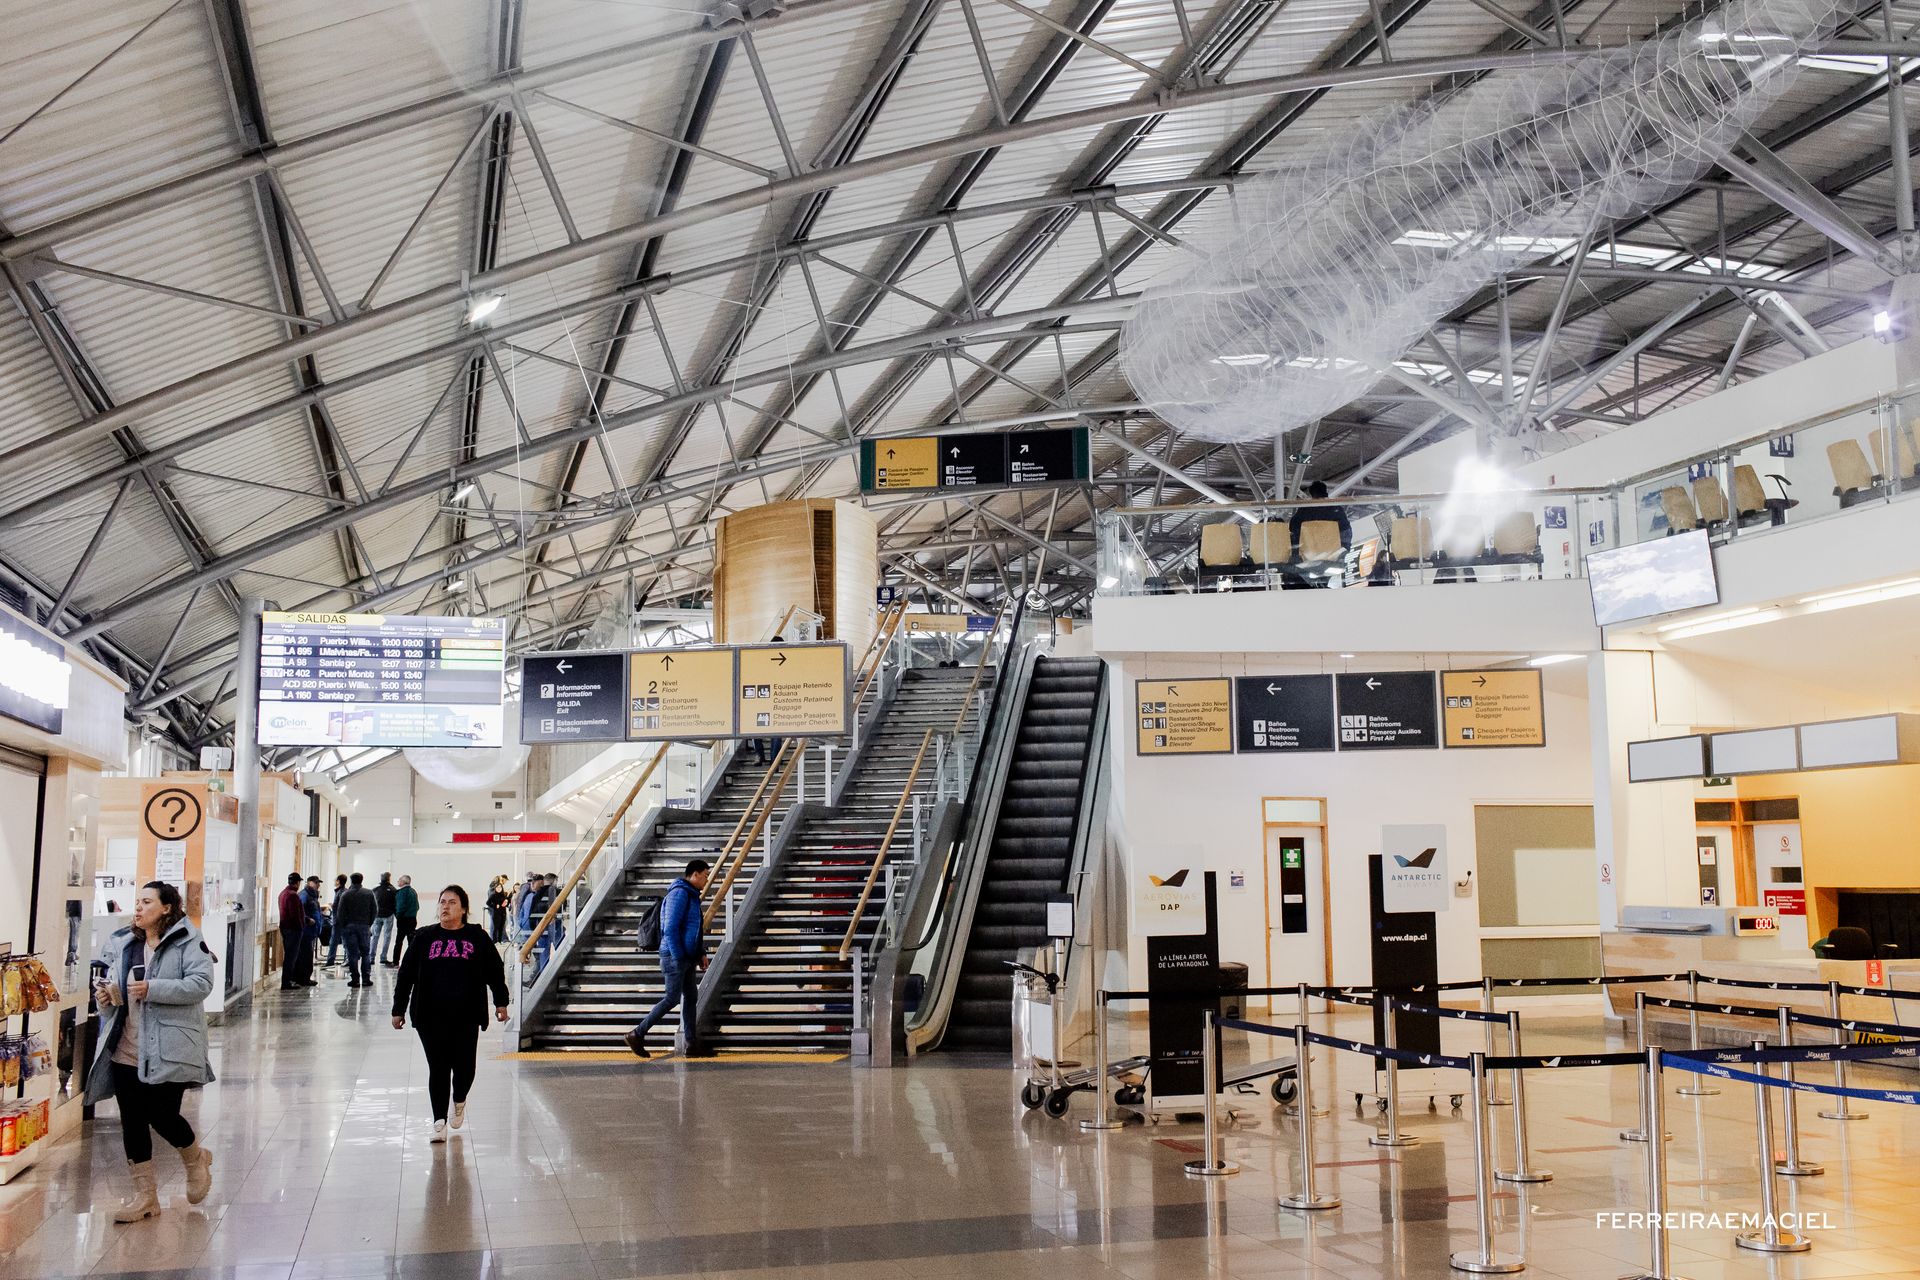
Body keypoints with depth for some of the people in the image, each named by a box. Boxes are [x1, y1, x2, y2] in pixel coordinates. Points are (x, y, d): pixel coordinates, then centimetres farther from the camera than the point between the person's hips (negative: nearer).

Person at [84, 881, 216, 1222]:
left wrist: (153, 989, -24)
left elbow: (201, 983, -18)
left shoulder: (187, 942, -8)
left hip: (168, 1050, -6)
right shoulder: (121, 944, 11)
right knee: (132, 1121, 7)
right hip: (125, 1050, 6)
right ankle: (144, 1195, 19)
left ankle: (196, 1159, 29)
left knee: (162, 1116, -4)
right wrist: (105, 995, 0)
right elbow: (110, 982, 23)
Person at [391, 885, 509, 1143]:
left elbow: (495, 970, 13)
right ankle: (439, 1122, 6)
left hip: (466, 1016, 0)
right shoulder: (424, 938, 6)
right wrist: (399, 1010, 7)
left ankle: (459, 1101, 33)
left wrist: (500, 1001, 9)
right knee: (438, 1068, -1)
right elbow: (406, 975, 9)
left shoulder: (477, 937, 6)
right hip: (431, 1016, 0)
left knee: (464, 1065, 1)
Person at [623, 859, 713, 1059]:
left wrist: (701, 953, 16)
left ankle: (692, 1044, 12)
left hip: (687, 958, 10)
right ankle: (637, 1035, 3)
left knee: (691, 998, 8)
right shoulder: (679, 893, -16)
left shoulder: (691, 895, 16)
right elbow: (670, 928, -21)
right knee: (671, 999, -7)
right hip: (674, 958, -10)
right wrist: (678, 957, -20)